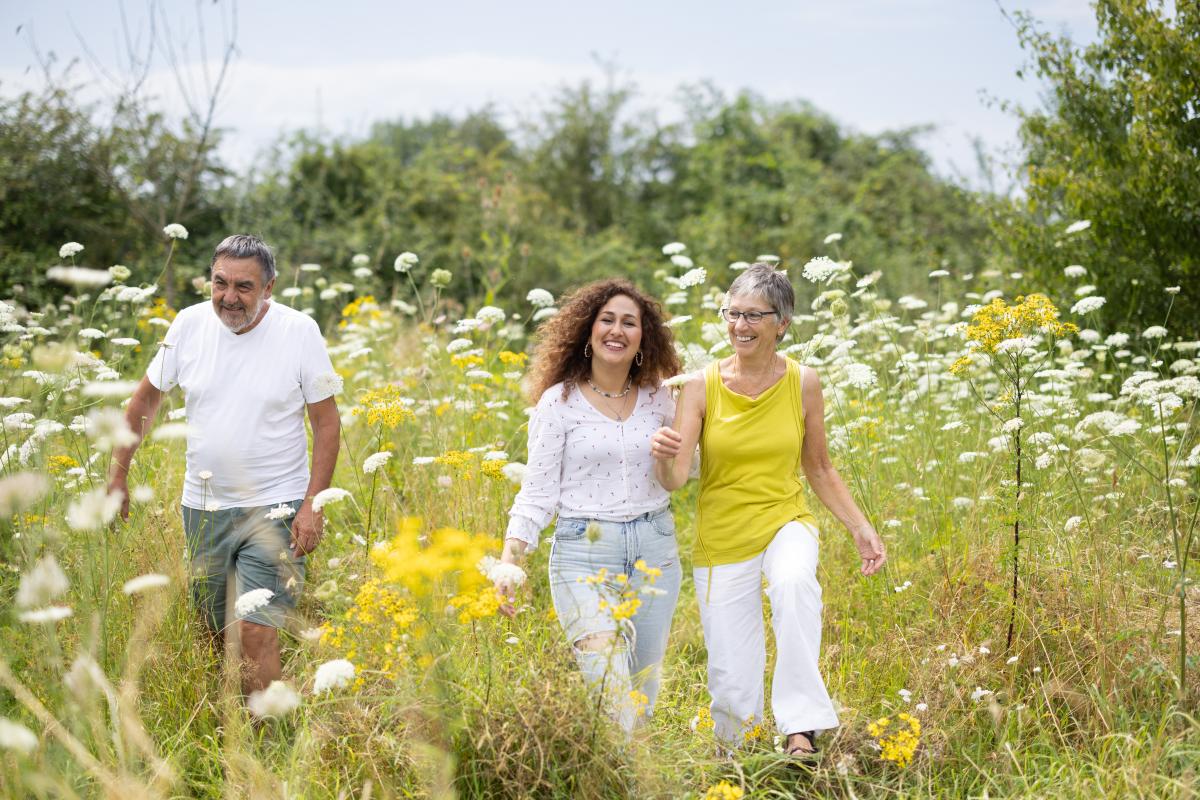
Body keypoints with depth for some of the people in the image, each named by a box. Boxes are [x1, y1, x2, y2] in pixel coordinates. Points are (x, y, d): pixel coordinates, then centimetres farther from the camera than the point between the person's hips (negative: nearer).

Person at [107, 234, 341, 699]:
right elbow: (145, 400, 12)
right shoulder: (190, 324, -2)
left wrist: (313, 505, -12)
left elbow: (326, 422, -5)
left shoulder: (299, 332, -10)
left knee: (257, 635, -16)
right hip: (203, 507, 4)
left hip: (273, 509, -4)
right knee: (216, 634, 13)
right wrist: (119, 475, 11)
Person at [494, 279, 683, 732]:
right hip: (585, 555, -4)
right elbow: (538, 491, -3)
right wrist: (508, 561, -14)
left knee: (643, 691, 10)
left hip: (654, 551, 4)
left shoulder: (659, 398, 6)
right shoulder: (559, 402, -3)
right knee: (609, 690, -18)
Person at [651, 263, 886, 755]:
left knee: (794, 583, -37)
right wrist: (663, 457, -38)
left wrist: (860, 528, 0)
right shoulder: (701, 386, -9)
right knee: (732, 685, 2)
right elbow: (675, 479, -16)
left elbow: (818, 469, 8)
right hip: (721, 541, 0)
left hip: (785, 523, 0)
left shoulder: (803, 383, -5)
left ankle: (801, 729, -33)